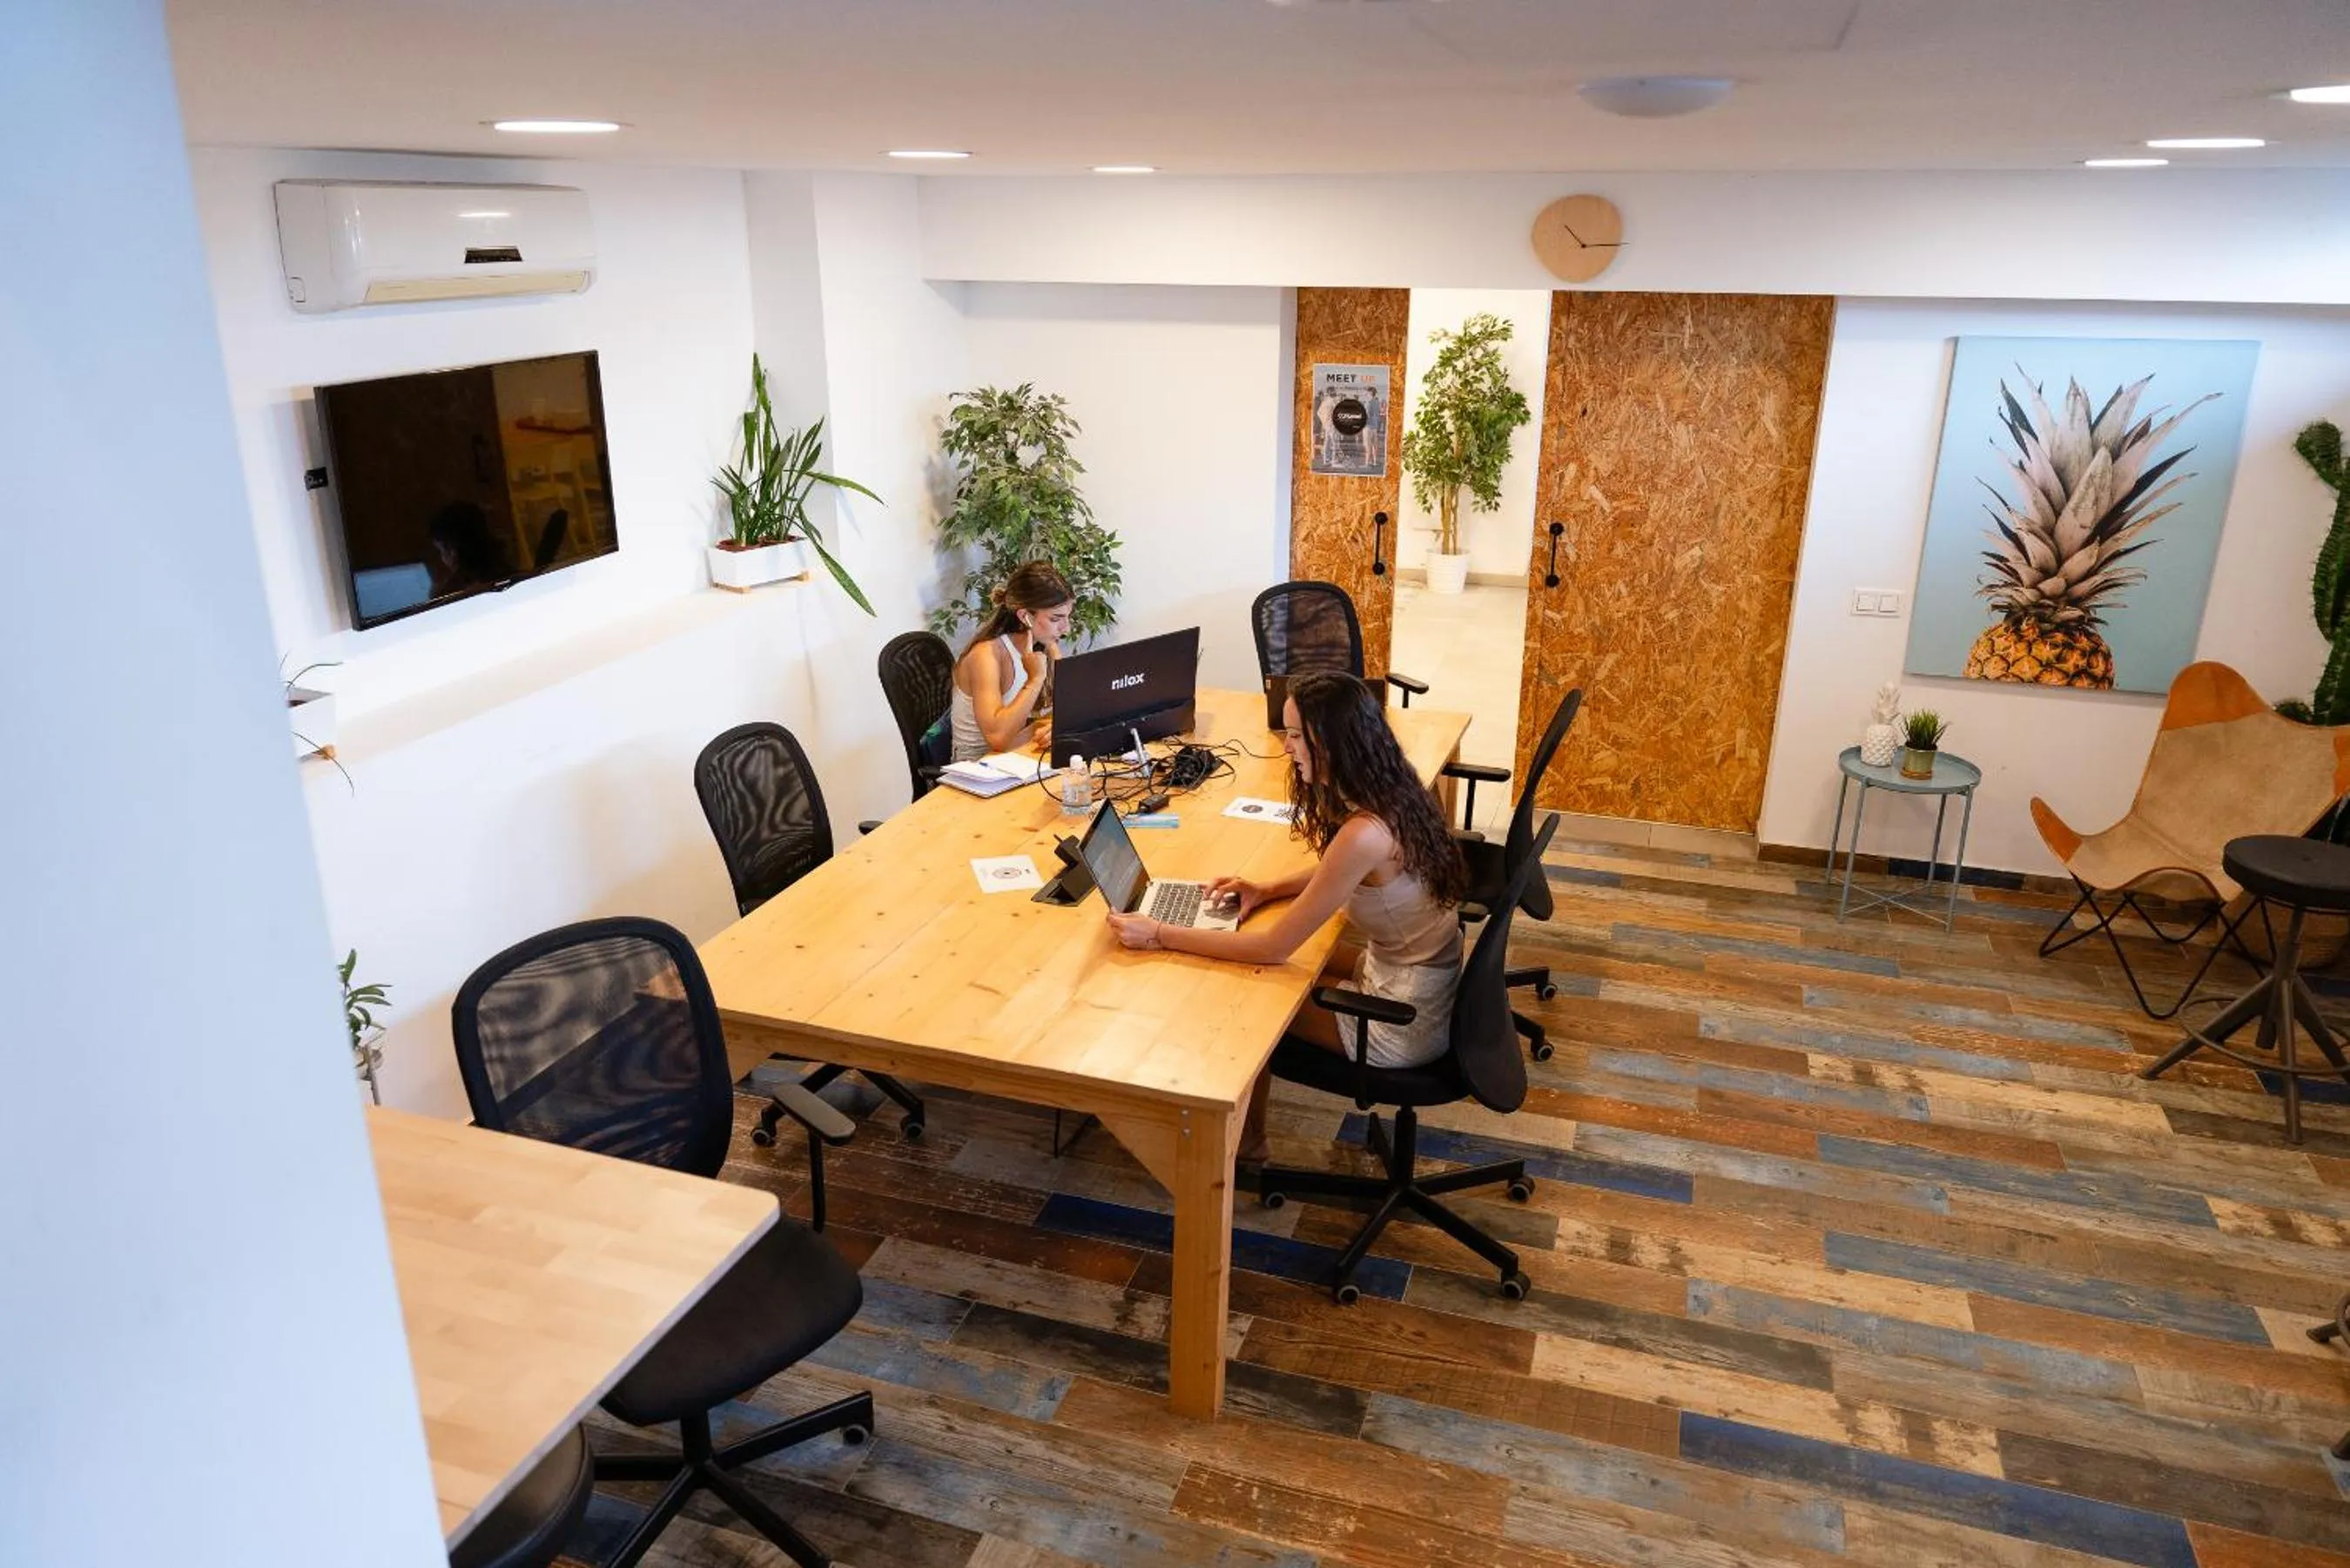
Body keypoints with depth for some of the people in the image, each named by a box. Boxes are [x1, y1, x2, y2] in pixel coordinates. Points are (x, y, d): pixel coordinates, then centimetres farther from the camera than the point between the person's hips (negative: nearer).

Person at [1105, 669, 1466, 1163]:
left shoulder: (1365, 833, -32)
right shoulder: (1390, 791, -5)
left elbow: (1274, 947, -26)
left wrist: (1158, 935, -21)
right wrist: (1270, 890, 2)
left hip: (1404, 1024, -8)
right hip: (1419, 974, 8)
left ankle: (1243, 1146, 31)